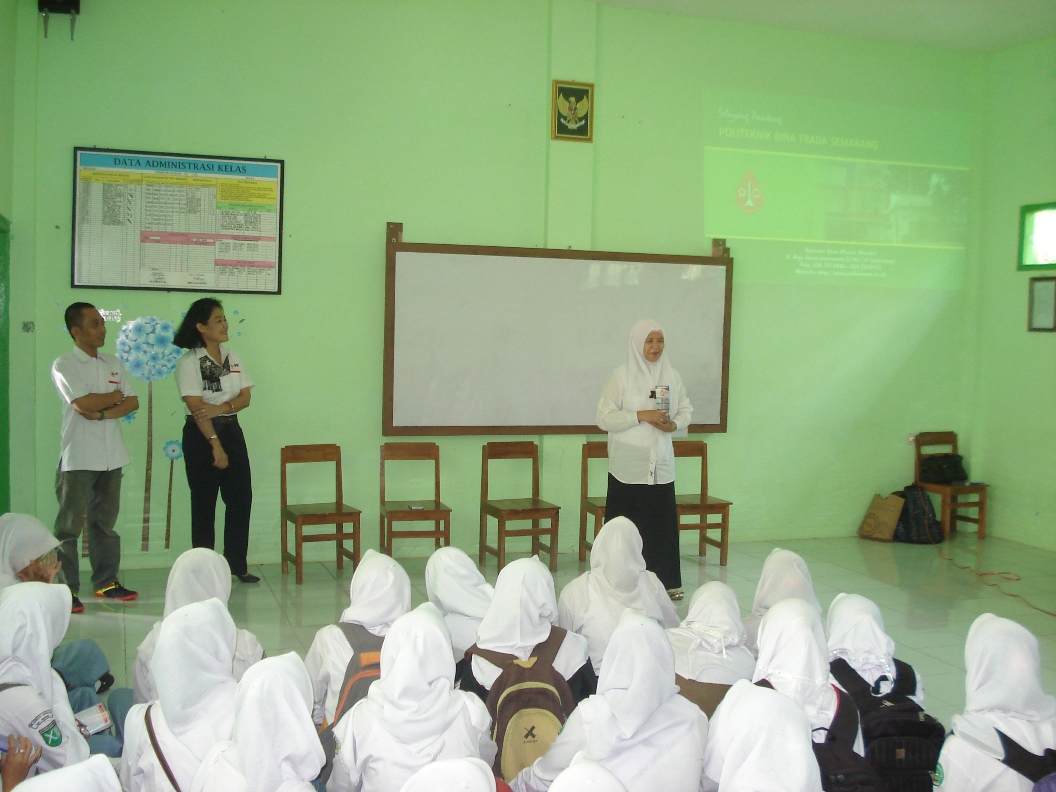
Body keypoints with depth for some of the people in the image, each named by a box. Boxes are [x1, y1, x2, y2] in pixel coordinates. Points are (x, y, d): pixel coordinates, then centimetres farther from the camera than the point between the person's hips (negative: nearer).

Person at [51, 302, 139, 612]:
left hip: (111, 456, 6)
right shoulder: (64, 365, -6)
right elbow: (83, 404, -18)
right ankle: (67, 589, 4)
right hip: (78, 458, -6)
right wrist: (115, 395, -3)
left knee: (105, 522, 12)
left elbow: (133, 402, 5)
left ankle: (106, 581, 21)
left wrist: (103, 413, -11)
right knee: (70, 526, -1)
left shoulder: (112, 364, 13)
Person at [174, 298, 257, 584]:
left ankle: (237, 564, 13)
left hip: (231, 431, 6)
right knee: (204, 503, 1)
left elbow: (245, 397, 2)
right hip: (201, 435, -6)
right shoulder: (190, 362, -9)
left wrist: (221, 408, -19)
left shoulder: (232, 358, 10)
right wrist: (215, 445, -20)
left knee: (241, 499, 4)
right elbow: (196, 407, -16)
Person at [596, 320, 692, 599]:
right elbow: (604, 418, -8)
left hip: (661, 462, 4)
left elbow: (685, 409, 15)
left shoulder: (671, 375, 9)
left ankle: (667, 580, 13)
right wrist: (641, 415, -17)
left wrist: (674, 424, -7)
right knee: (629, 523, -3)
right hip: (629, 463, -4)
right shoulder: (621, 376, -3)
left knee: (663, 521, 4)